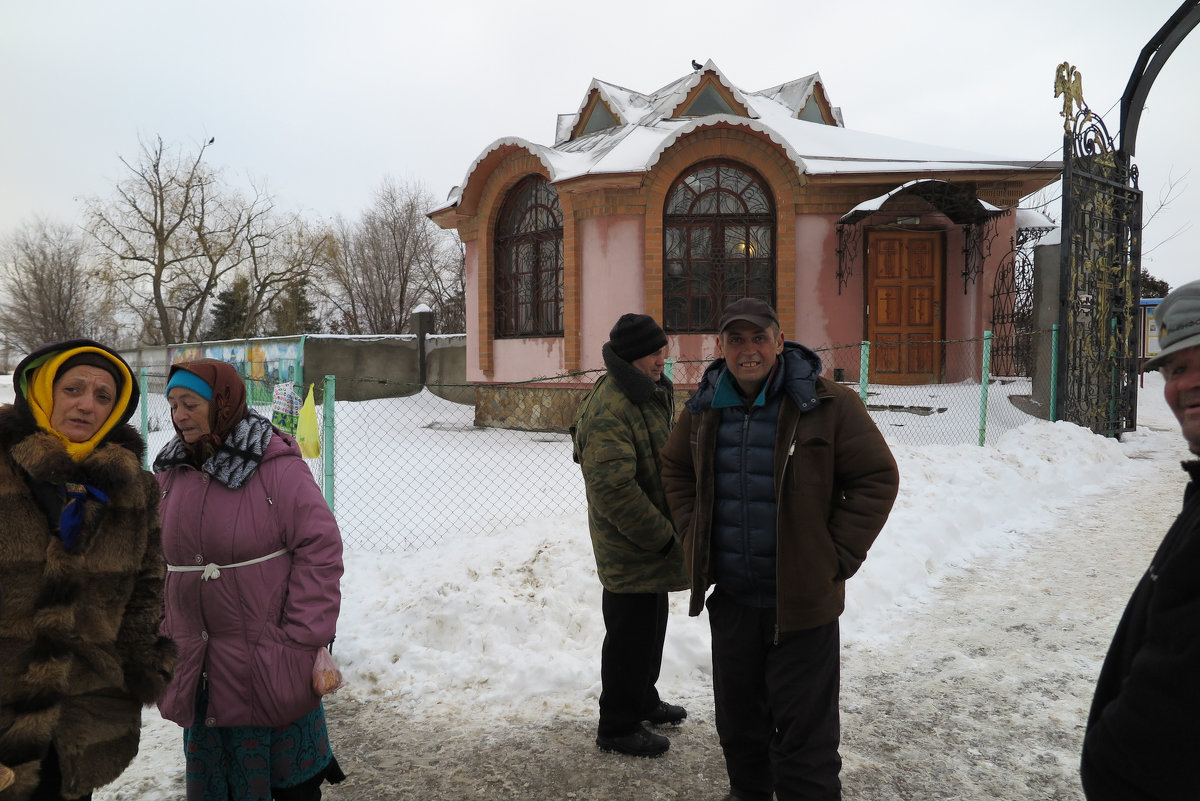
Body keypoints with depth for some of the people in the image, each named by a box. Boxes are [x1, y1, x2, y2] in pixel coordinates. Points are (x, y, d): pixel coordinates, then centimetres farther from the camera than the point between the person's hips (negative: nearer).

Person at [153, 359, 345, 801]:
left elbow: (320, 549, -14)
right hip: (198, 669, 5)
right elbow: (158, 561, 14)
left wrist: (305, 642, -16)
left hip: (269, 665, -5)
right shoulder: (171, 471, 5)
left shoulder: (276, 465, -13)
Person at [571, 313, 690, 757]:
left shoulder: (653, 393, 9)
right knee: (631, 633, 4)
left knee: (651, 625, 24)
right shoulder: (610, 408, -25)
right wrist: (663, 537, -23)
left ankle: (643, 700, 44)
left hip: (653, 542, 10)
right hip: (629, 549, -10)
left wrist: (668, 528, 16)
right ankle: (617, 726, 22)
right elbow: (613, 488, -31)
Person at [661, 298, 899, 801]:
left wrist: (838, 556, -11)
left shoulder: (829, 404, -12)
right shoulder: (704, 408, 4)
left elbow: (877, 478, -8)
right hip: (729, 598, 5)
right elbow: (675, 468, 19)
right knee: (738, 723, 21)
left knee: (804, 737, 5)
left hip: (802, 602, -5)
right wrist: (693, 533, 7)